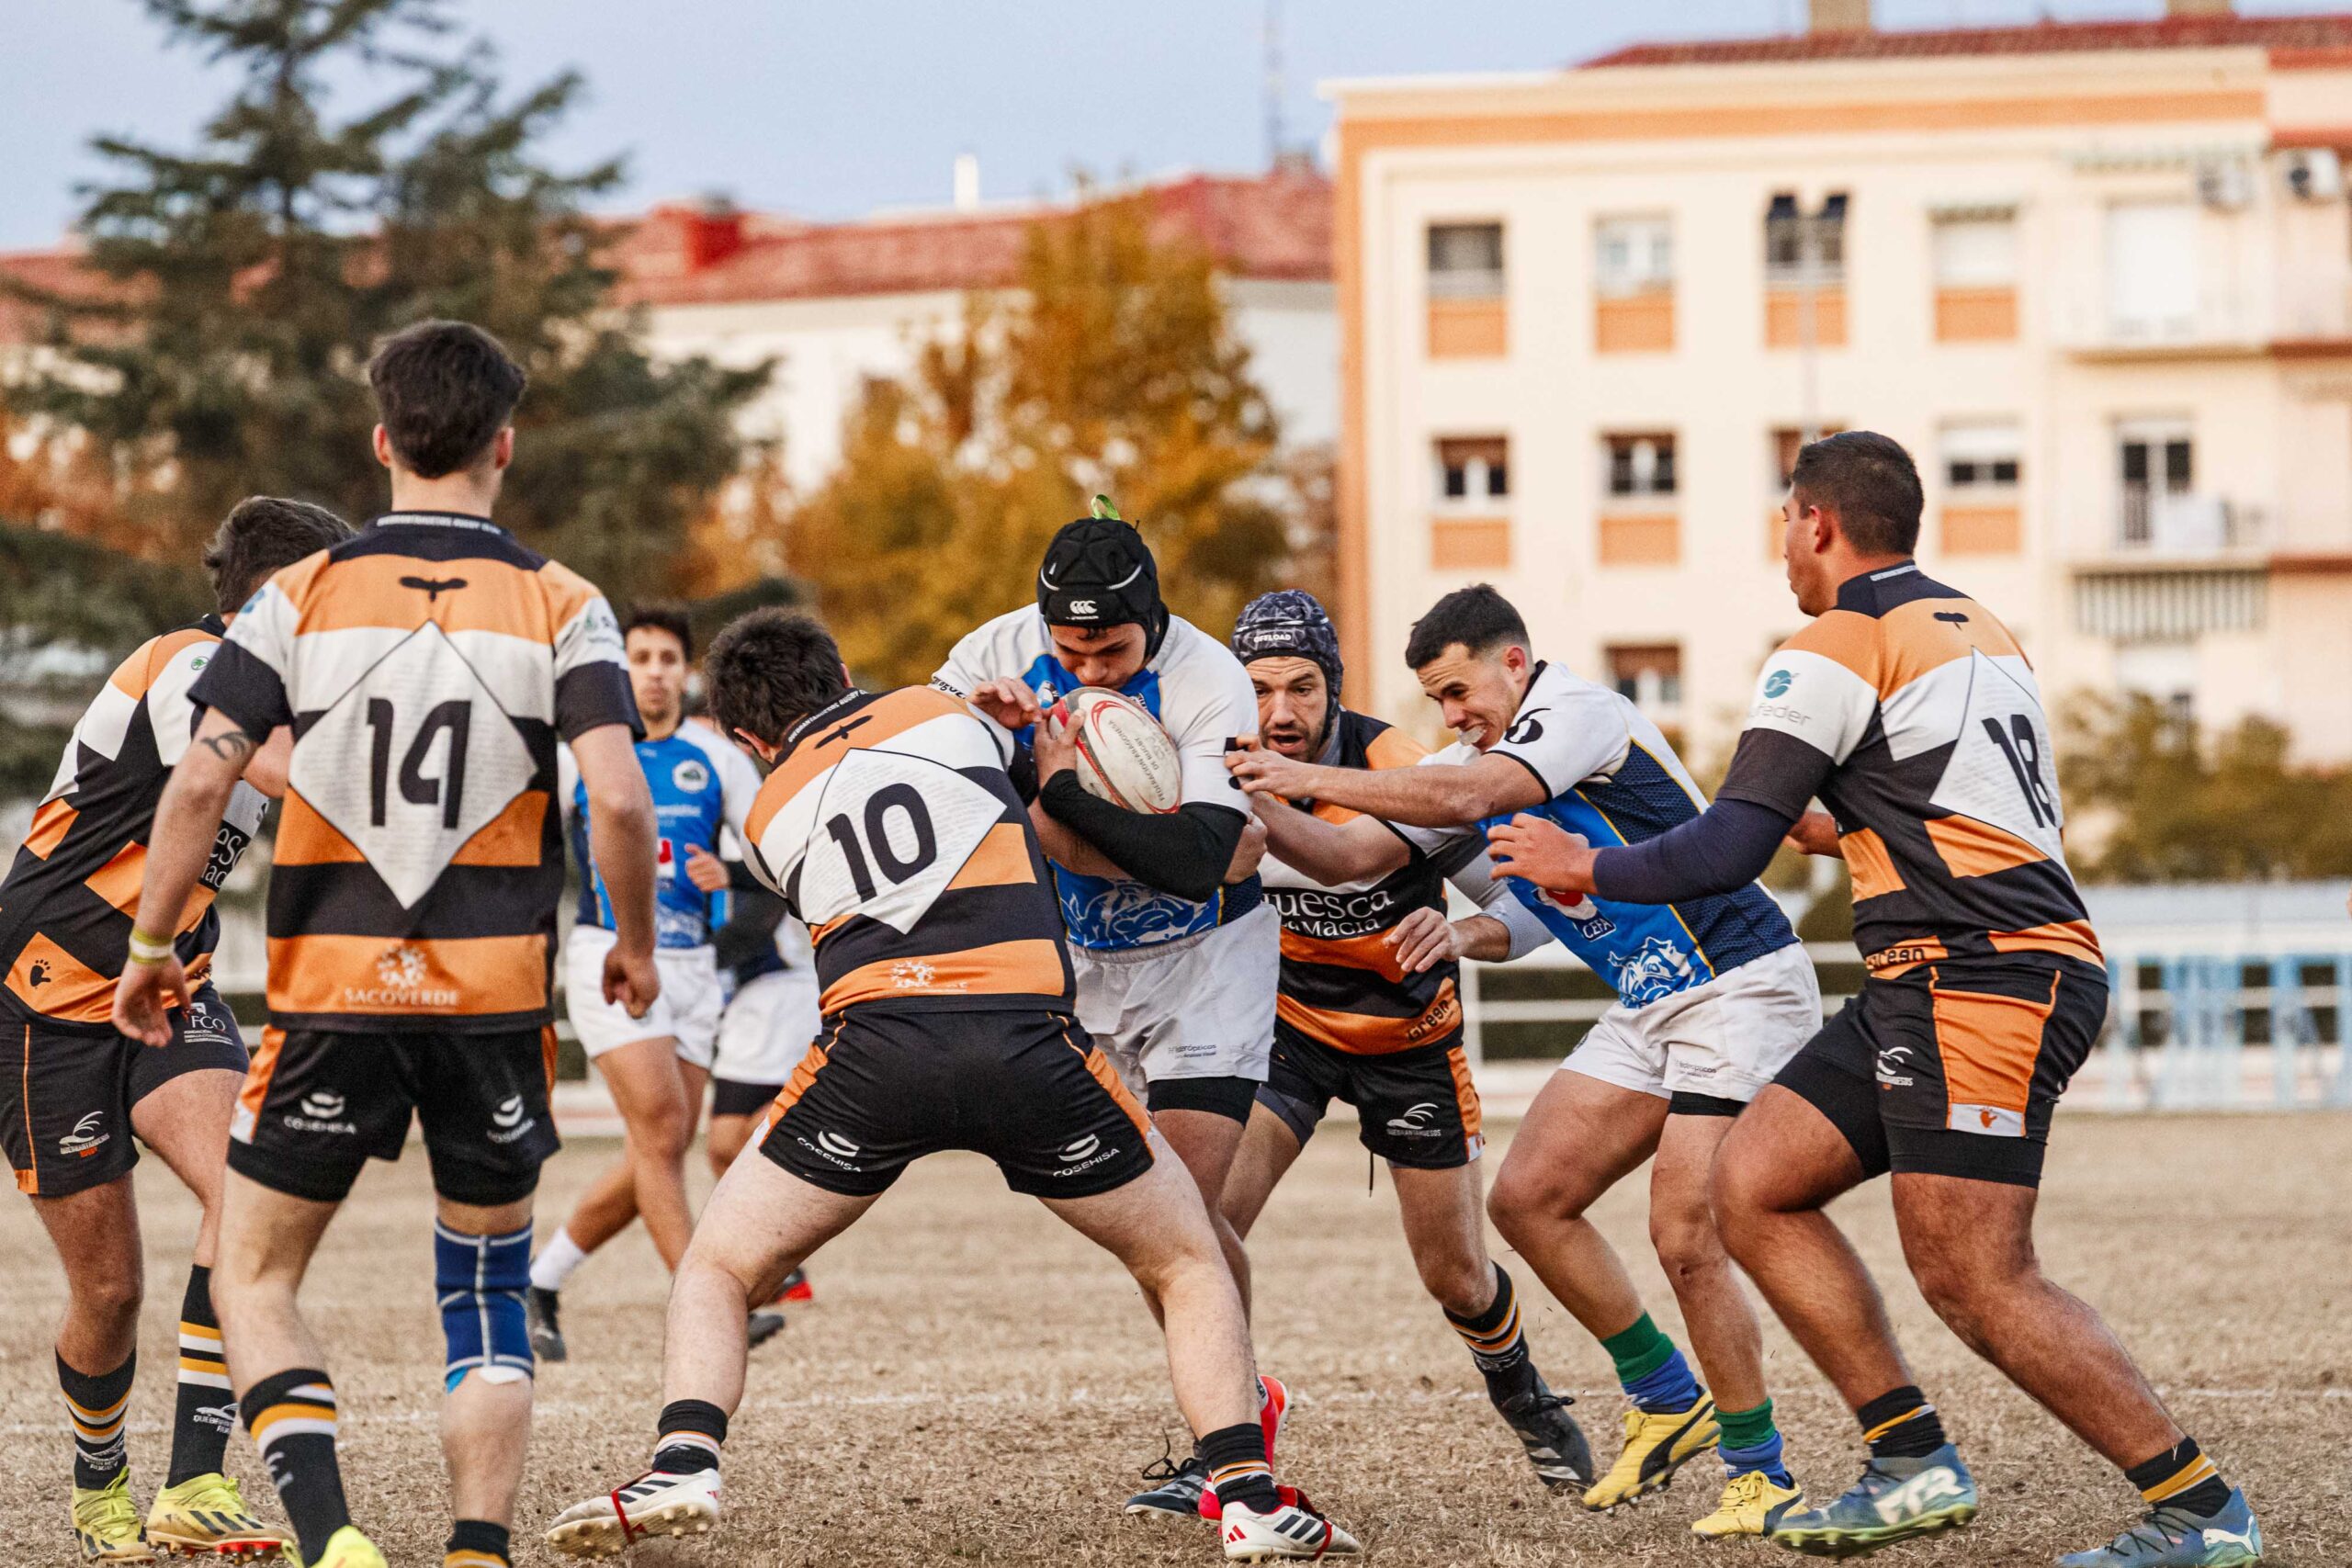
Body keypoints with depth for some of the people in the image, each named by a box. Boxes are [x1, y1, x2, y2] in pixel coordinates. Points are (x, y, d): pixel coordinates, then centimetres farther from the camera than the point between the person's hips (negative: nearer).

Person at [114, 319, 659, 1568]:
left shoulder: (301, 597, 0)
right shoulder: (562, 608, -1)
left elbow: (200, 780, -7)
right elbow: (618, 799, -11)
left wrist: (149, 945, 4)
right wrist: (635, 946, 5)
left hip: (331, 995, -1)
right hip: (497, 993, 1)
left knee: (253, 1281, 10)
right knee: (486, 1288, 16)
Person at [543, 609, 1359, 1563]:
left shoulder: (770, 821, 21)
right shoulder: (940, 712, 19)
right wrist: (1056, 757, 53)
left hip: (874, 1043, 0)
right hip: (1027, 1038, 0)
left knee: (717, 1271, 17)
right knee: (1187, 1264, 19)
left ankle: (683, 1468, -7)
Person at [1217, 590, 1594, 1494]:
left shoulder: (1401, 775, -25)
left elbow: (1530, 905, -19)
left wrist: (1460, 936, -40)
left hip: (1410, 1038, -2)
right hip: (1289, 1022, 2)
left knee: (1457, 1279, 8)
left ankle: (1523, 1400, 41)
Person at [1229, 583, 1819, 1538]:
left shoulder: (1581, 710, -15)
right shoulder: (1475, 758, 11)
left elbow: (1466, 797, -32)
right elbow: (1349, 856, 4)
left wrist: (1312, 778, -33)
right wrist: (1253, 807, -12)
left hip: (1740, 985, -9)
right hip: (1648, 1005, 9)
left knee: (1684, 1237, -16)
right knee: (1527, 1199, 2)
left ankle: (1760, 1471, 0)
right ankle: (1667, 1404, 17)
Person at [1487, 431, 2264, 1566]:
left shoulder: (1836, 651, -7)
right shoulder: (1980, 633, 20)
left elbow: (1726, 853, -11)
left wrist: (1589, 868, 5)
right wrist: (1841, 832, 47)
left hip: (1979, 978, -10)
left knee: (1973, 1282, -12)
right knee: (1751, 1185, 8)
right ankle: (1914, 1464, 6)